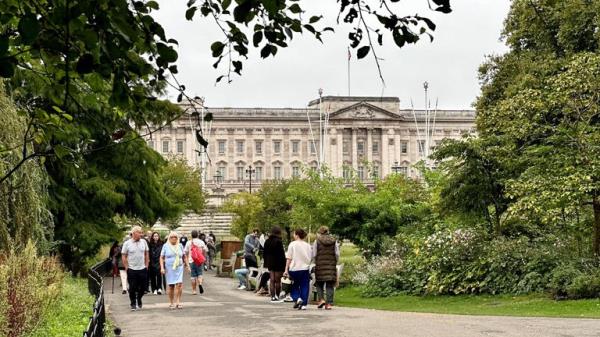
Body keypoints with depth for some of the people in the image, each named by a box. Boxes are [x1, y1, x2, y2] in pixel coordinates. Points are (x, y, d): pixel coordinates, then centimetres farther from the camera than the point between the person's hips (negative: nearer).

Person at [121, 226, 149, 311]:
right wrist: (126, 267, -4)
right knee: (132, 288, 1)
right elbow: (123, 256, -1)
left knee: (142, 287, 7)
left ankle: (139, 301, 30)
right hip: (132, 269, -3)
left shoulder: (143, 242, 3)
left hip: (142, 269, 3)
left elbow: (147, 254, 11)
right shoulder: (127, 243, -4)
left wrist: (146, 265, 7)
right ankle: (133, 304, 16)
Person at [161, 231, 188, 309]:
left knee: (179, 284, -13)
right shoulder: (166, 246, 2)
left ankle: (177, 302, -11)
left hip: (179, 268, 1)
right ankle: (171, 303, 13)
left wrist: (187, 265, 15)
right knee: (170, 285, 3)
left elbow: (184, 256, 18)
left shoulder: (180, 246, 9)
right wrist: (162, 267, -6)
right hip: (169, 268, -1)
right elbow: (161, 257, 3)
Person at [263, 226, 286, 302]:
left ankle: (272, 296, 3)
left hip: (270, 263, 6)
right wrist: (284, 264, -11)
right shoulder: (278, 241, -14)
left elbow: (265, 253, 13)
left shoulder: (267, 241, 7)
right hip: (278, 263, -6)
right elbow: (282, 254, -15)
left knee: (272, 281, 7)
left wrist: (266, 263, 19)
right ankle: (277, 296, 7)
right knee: (277, 281, 3)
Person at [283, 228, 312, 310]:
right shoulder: (308, 245, 5)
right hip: (305, 268, 2)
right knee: (304, 287, 5)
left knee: (294, 286, 14)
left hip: (294, 269, -2)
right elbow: (310, 258, 10)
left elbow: (289, 258, -5)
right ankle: (303, 304, 2)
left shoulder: (292, 244, -6)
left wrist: (286, 270, -2)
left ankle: (297, 298, -7)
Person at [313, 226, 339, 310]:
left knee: (319, 283, 12)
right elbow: (337, 254, 4)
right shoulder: (334, 241, 6)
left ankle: (321, 299, -5)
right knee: (330, 285, 4)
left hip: (320, 265, -2)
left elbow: (314, 255, -2)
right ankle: (329, 303, -1)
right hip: (331, 265, 2)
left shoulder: (317, 241, -1)